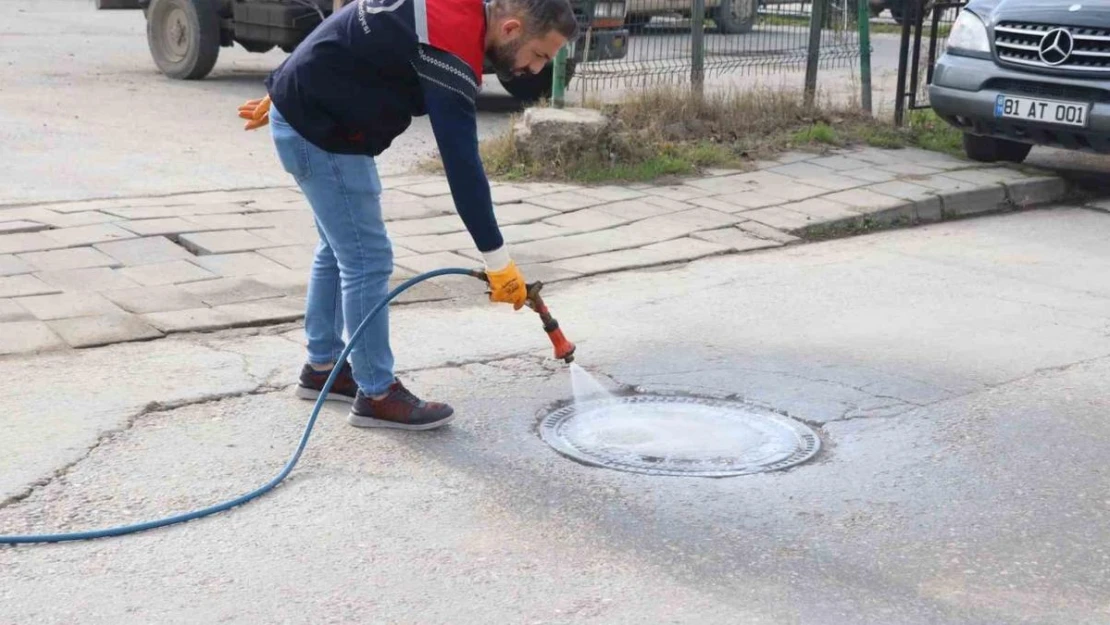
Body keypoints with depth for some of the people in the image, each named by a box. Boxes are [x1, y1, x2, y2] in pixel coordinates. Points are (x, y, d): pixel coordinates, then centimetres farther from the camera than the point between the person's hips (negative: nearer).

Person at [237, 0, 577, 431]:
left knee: (340, 248, 19)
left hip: (306, 109, 10)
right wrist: (497, 259, -24)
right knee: (368, 258, -6)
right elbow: (461, 164, -28)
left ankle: (322, 367, 31)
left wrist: (286, 92, 23)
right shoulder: (453, 47, -25)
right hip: (317, 128, -10)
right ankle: (377, 395, 5)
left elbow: (349, 46, 14)